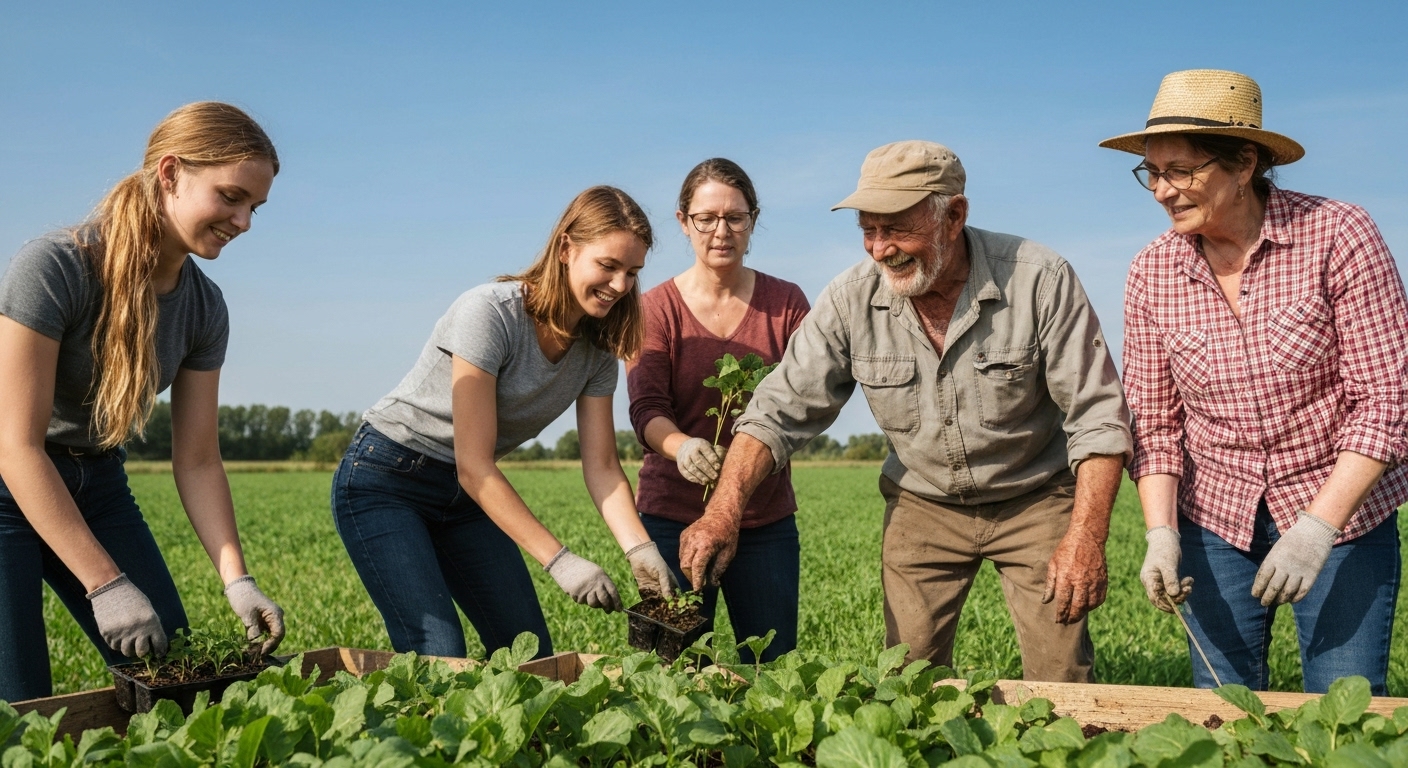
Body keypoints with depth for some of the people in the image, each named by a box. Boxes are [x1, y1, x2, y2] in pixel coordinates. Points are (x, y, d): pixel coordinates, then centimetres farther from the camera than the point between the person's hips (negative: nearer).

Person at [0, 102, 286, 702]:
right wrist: (105, 585, -26)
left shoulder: (203, 308, -5)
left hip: (96, 484, 6)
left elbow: (197, 461, -2)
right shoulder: (54, 268, -25)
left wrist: (236, 579, -15)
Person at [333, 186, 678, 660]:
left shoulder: (596, 348, -4)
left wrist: (639, 549, -25)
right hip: (384, 482, -7)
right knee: (439, 658, -19)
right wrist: (559, 561, -31)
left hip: (467, 495, 7)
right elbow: (474, 466, -27)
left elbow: (602, 466, -7)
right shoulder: (489, 313, -26)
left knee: (533, 657, 1)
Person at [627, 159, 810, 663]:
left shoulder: (786, 303, 6)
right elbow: (645, 411, -9)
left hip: (767, 519, 1)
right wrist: (682, 446, -30)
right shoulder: (656, 309, 2)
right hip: (674, 515, -1)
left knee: (774, 668, 2)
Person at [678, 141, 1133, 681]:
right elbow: (780, 411, -12)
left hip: (1036, 499, -2)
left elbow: (1096, 417, -16)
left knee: (1061, 682, -4)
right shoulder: (851, 300, -13)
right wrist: (722, 512, -27)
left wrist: (1086, 537, -26)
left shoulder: (1039, 280, -20)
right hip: (922, 505, 2)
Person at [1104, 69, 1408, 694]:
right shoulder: (1153, 273, -5)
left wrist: (1316, 529, -22)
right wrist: (1161, 532, -12)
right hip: (1216, 517, 3)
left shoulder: (1339, 237, -15)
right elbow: (1153, 421, 1)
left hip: (1341, 509, -2)